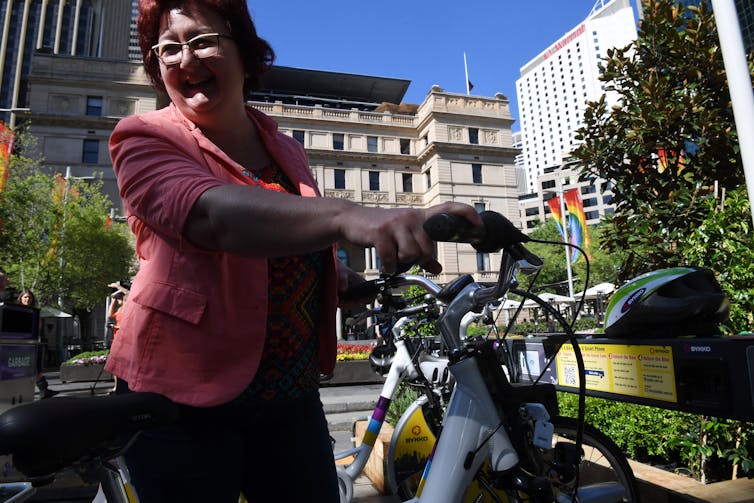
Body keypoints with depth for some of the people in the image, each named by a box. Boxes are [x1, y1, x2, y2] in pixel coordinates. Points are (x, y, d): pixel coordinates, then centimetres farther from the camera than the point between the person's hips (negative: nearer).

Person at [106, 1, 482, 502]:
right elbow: (213, 215, -32)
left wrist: (339, 277, 0)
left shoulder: (288, 151, 7)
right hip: (184, 398, -4)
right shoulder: (143, 139, -8)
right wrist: (347, 216, -48)